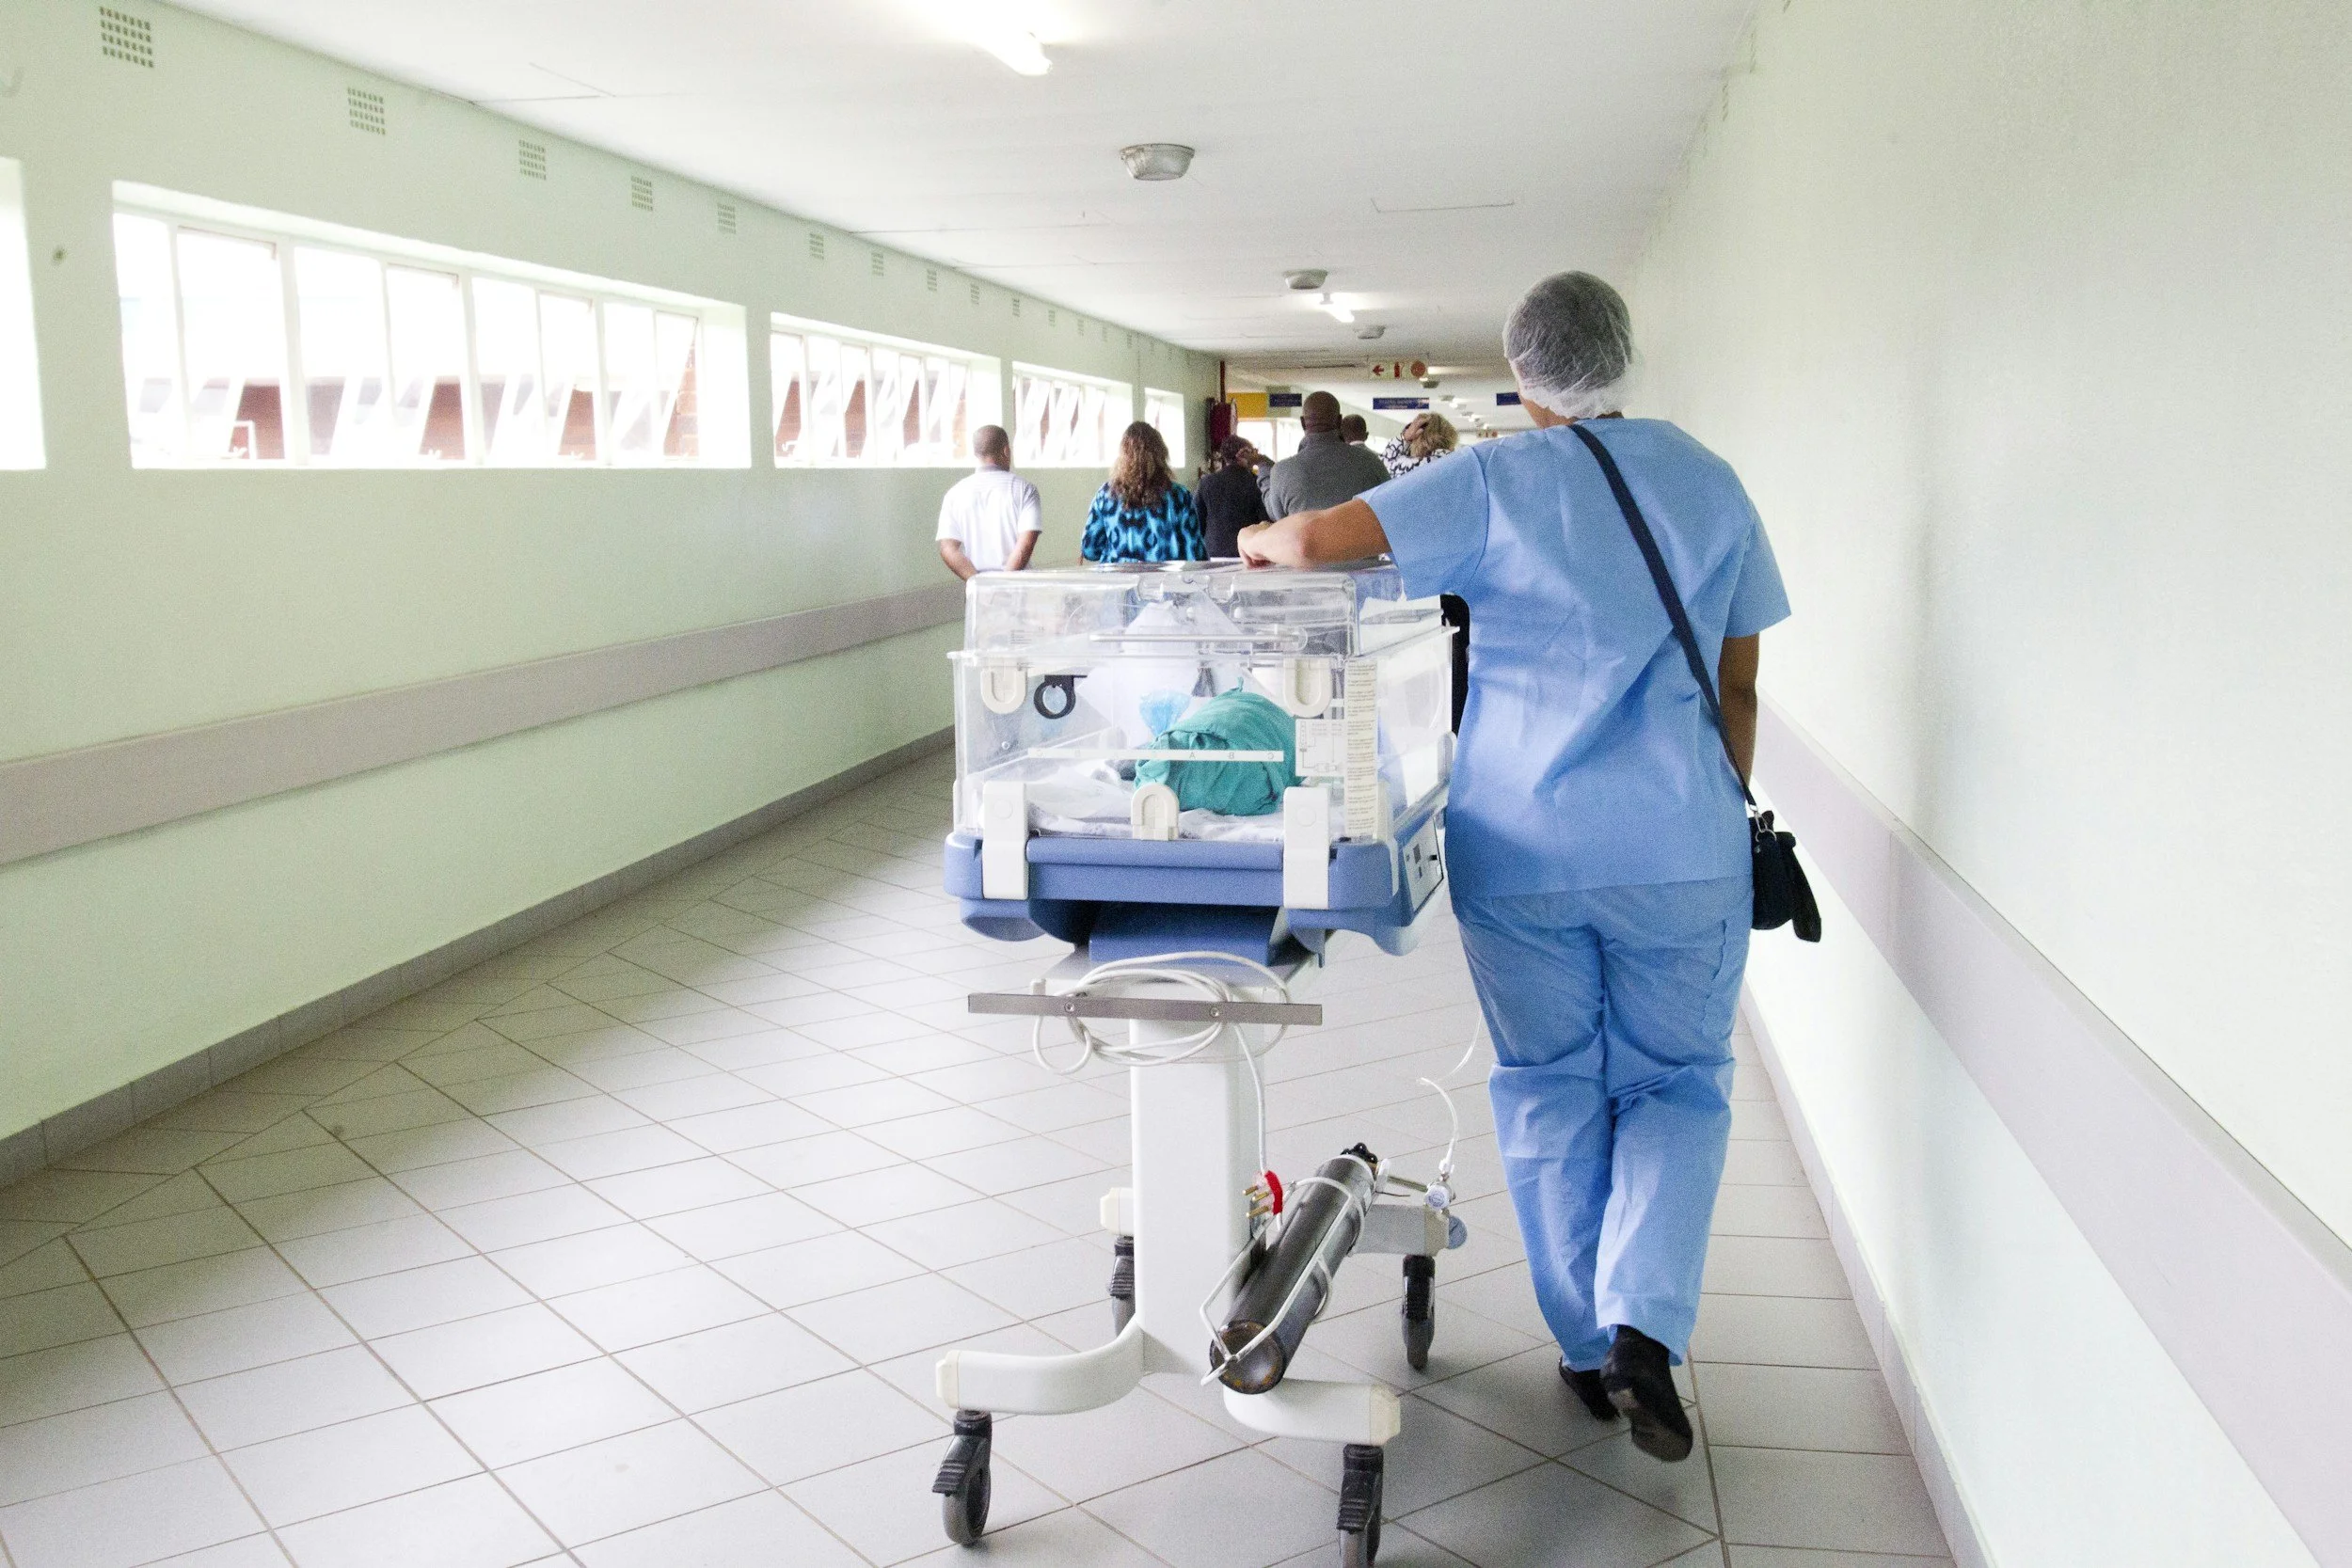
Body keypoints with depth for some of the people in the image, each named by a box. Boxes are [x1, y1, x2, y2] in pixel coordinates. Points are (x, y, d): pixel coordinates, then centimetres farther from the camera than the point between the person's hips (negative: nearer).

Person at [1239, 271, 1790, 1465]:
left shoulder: (1492, 483, -5)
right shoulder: (1709, 482, 5)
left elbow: (1317, 541, -17)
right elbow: (1737, 686, 9)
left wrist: (1257, 539, 5)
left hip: (1520, 843, -1)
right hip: (1679, 845, 2)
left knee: (1548, 1090, 13)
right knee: (1677, 1085, 14)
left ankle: (1588, 1349, 22)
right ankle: (1646, 1323, -4)